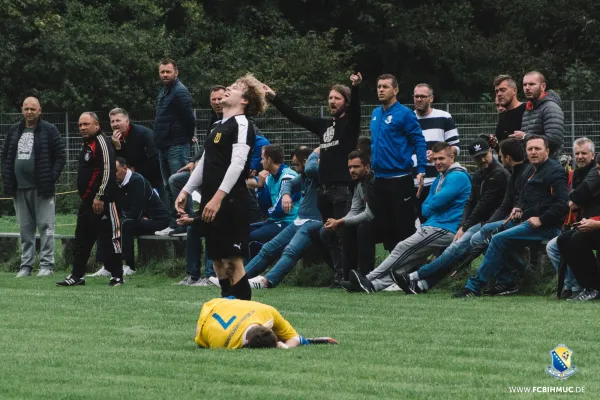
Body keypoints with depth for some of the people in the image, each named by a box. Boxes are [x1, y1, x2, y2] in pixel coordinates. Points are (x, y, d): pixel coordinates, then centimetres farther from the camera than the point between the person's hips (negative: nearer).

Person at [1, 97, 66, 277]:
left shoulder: (49, 130, -2)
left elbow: (61, 157, -2)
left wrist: (51, 179, -10)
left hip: (42, 188, -5)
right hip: (19, 188, 5)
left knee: (45, 227, -4)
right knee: (25, 229, 9)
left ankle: (47, 264, -1)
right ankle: (26, 265, 13)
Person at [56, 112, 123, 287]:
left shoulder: (102, 143, -13)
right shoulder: (86, 145, 18)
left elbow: (108, 171, -20)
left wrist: (100, 198, -22)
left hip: (101, 202, -10)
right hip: (87, 201, 10)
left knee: (108, 239, -7)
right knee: (81, 239, 12)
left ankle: (117, 276, -2)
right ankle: (77, 276, 17)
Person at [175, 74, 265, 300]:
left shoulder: (242, 125, -8)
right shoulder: (219, 126, 20)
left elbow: (237, 163, -19)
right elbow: (204, 163, 27)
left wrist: (218, 198, -26)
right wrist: (186, 191, 21)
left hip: (230, 203, -9)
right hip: (210, 203, 9)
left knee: (233, 260, -11)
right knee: (217, 259, 10)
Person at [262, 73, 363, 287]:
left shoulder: (350, 123, 0)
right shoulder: (324, 125, 18)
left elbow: (355, 109, -20)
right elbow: (296, 117, 22)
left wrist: (356, 88, -40)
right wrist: (274, 98, 19)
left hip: (343, 189, -7)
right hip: (324, 189, 7)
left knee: (343, 235, -10)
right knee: (330, 236, 7)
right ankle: (338, 275, 12)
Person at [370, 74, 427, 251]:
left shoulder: (404, 114, -10)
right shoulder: (375, 114, 12)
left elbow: (419, 142, -11)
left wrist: (421, 170, -18)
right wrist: (371, 167, 18)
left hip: (400, 179, -8)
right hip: (380, 179, 8)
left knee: (404, 228, -5)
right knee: (384, 226, 12)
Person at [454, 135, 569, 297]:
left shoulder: (555, 171, -9)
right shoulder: (529, 170, 19)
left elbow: (562, 204, -18)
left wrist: (541, 220, -19)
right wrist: (519, 209, 11)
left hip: (546, 226, -10)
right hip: (527, 220, 10)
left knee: (499, 240, -21)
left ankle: (474, 287, -18)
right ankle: (508, 282, -2)